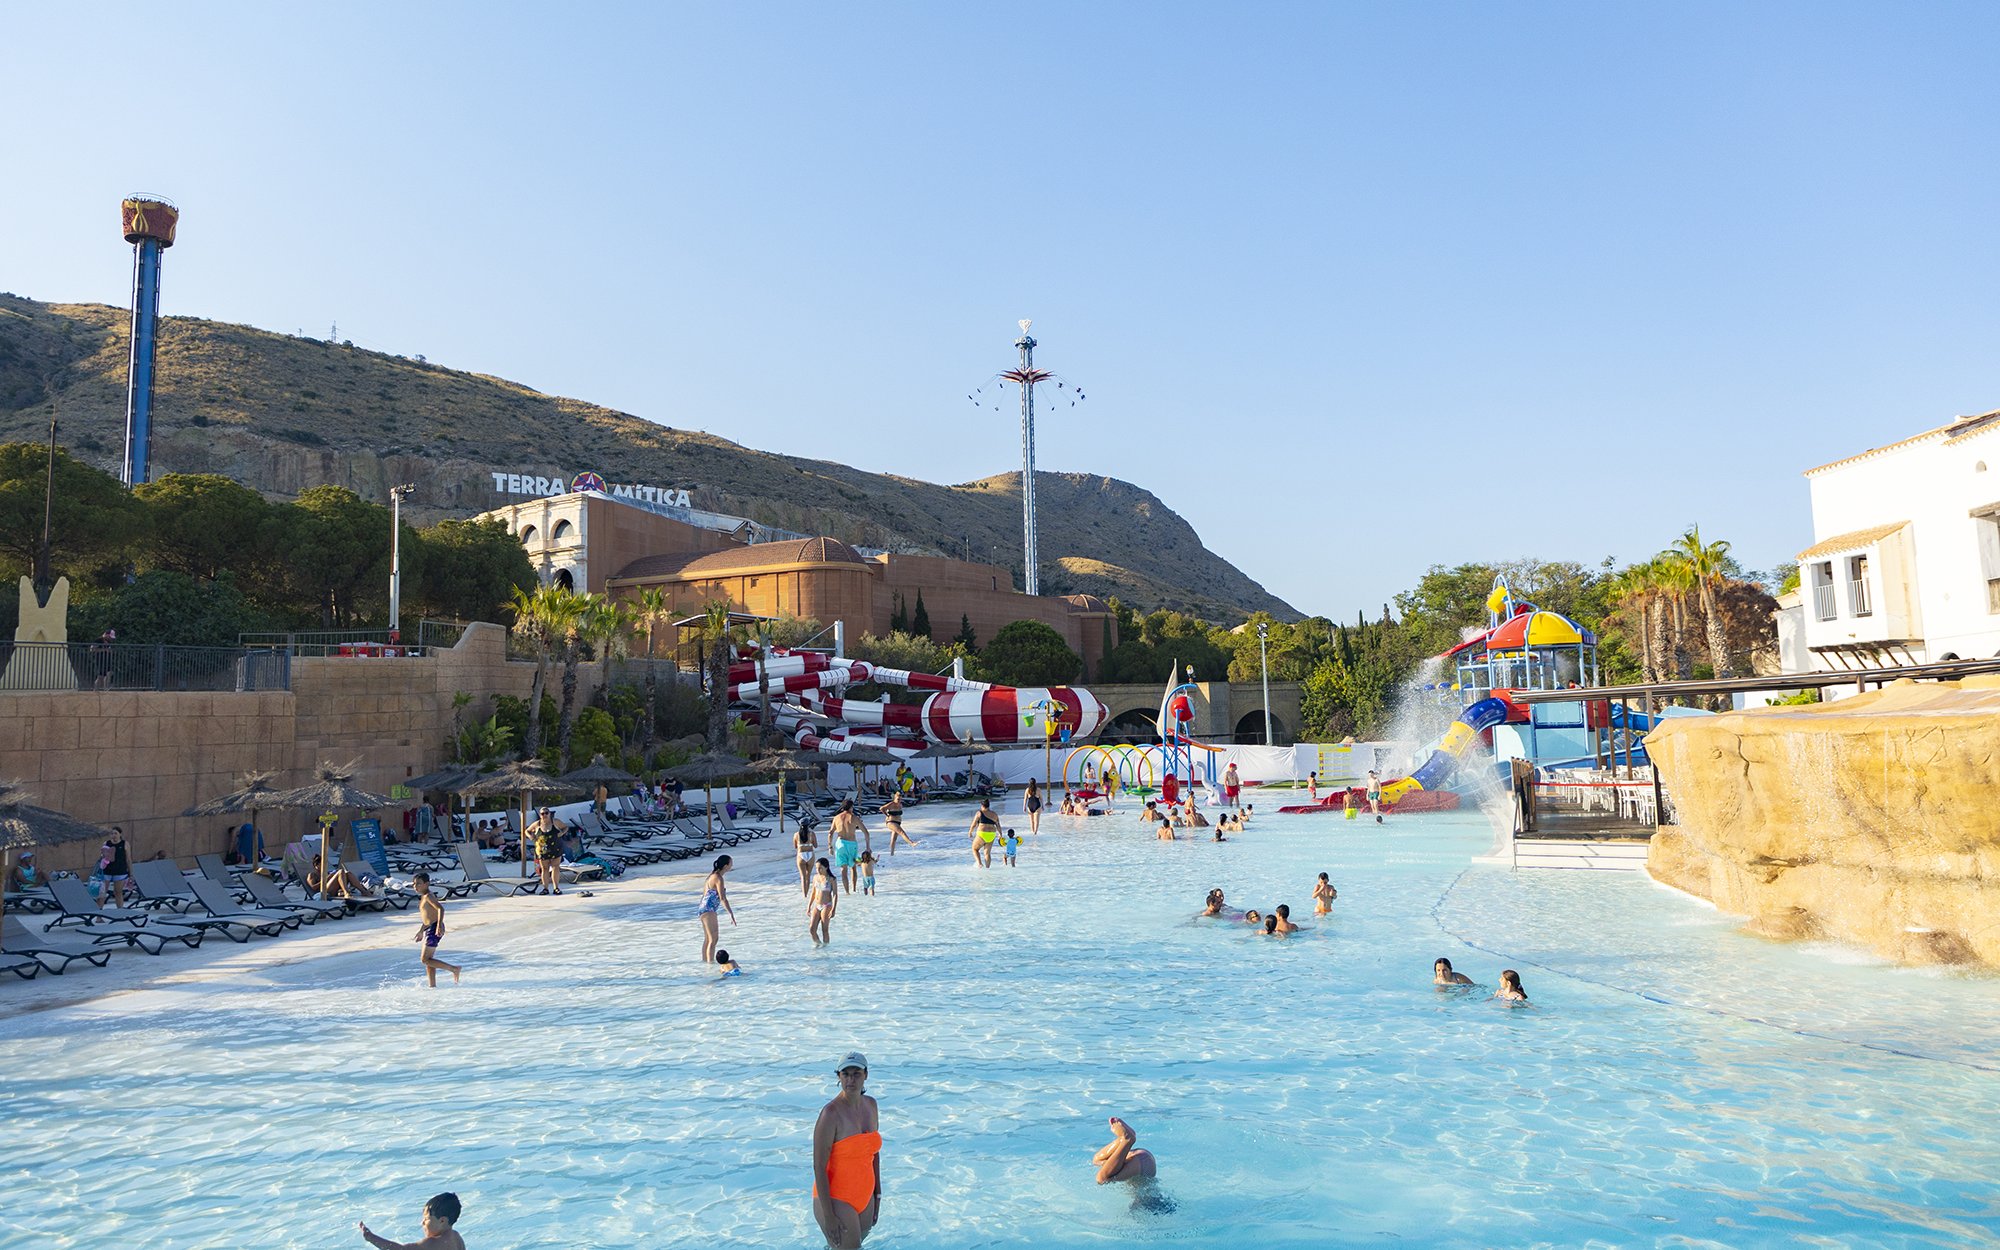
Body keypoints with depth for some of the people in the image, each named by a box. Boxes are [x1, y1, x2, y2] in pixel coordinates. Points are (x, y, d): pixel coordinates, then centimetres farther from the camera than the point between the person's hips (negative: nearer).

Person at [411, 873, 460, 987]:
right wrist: (421, 931, 32)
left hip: (434, 929, -10)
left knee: (425, 959, -8)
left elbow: (440, 908, -27)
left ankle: (454, 969, -7)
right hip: (429, 929, 10)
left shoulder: (428, 896, -14)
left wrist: (439, 925, -38)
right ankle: (433, 986, 18)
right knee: (428, 960, 13)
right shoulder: (423, 897, 16)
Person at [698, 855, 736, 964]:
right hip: (708, 910, -10)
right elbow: (723, 898, -23)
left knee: (707, 939, 18)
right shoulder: (718, 878, -16)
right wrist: (731, 914, -25)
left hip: (703, 909, 10)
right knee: (713, 939, -8)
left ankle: (705, 961, 25)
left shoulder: (712, 875, 12)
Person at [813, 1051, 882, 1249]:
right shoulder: (831, 1113, -19)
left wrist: (877, 1194, 13)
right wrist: (828, 1216, -18)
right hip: (837, 1200, -7)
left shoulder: (871, 1105, 1)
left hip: (865, 1198, 7)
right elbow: (819, 1167, -18)